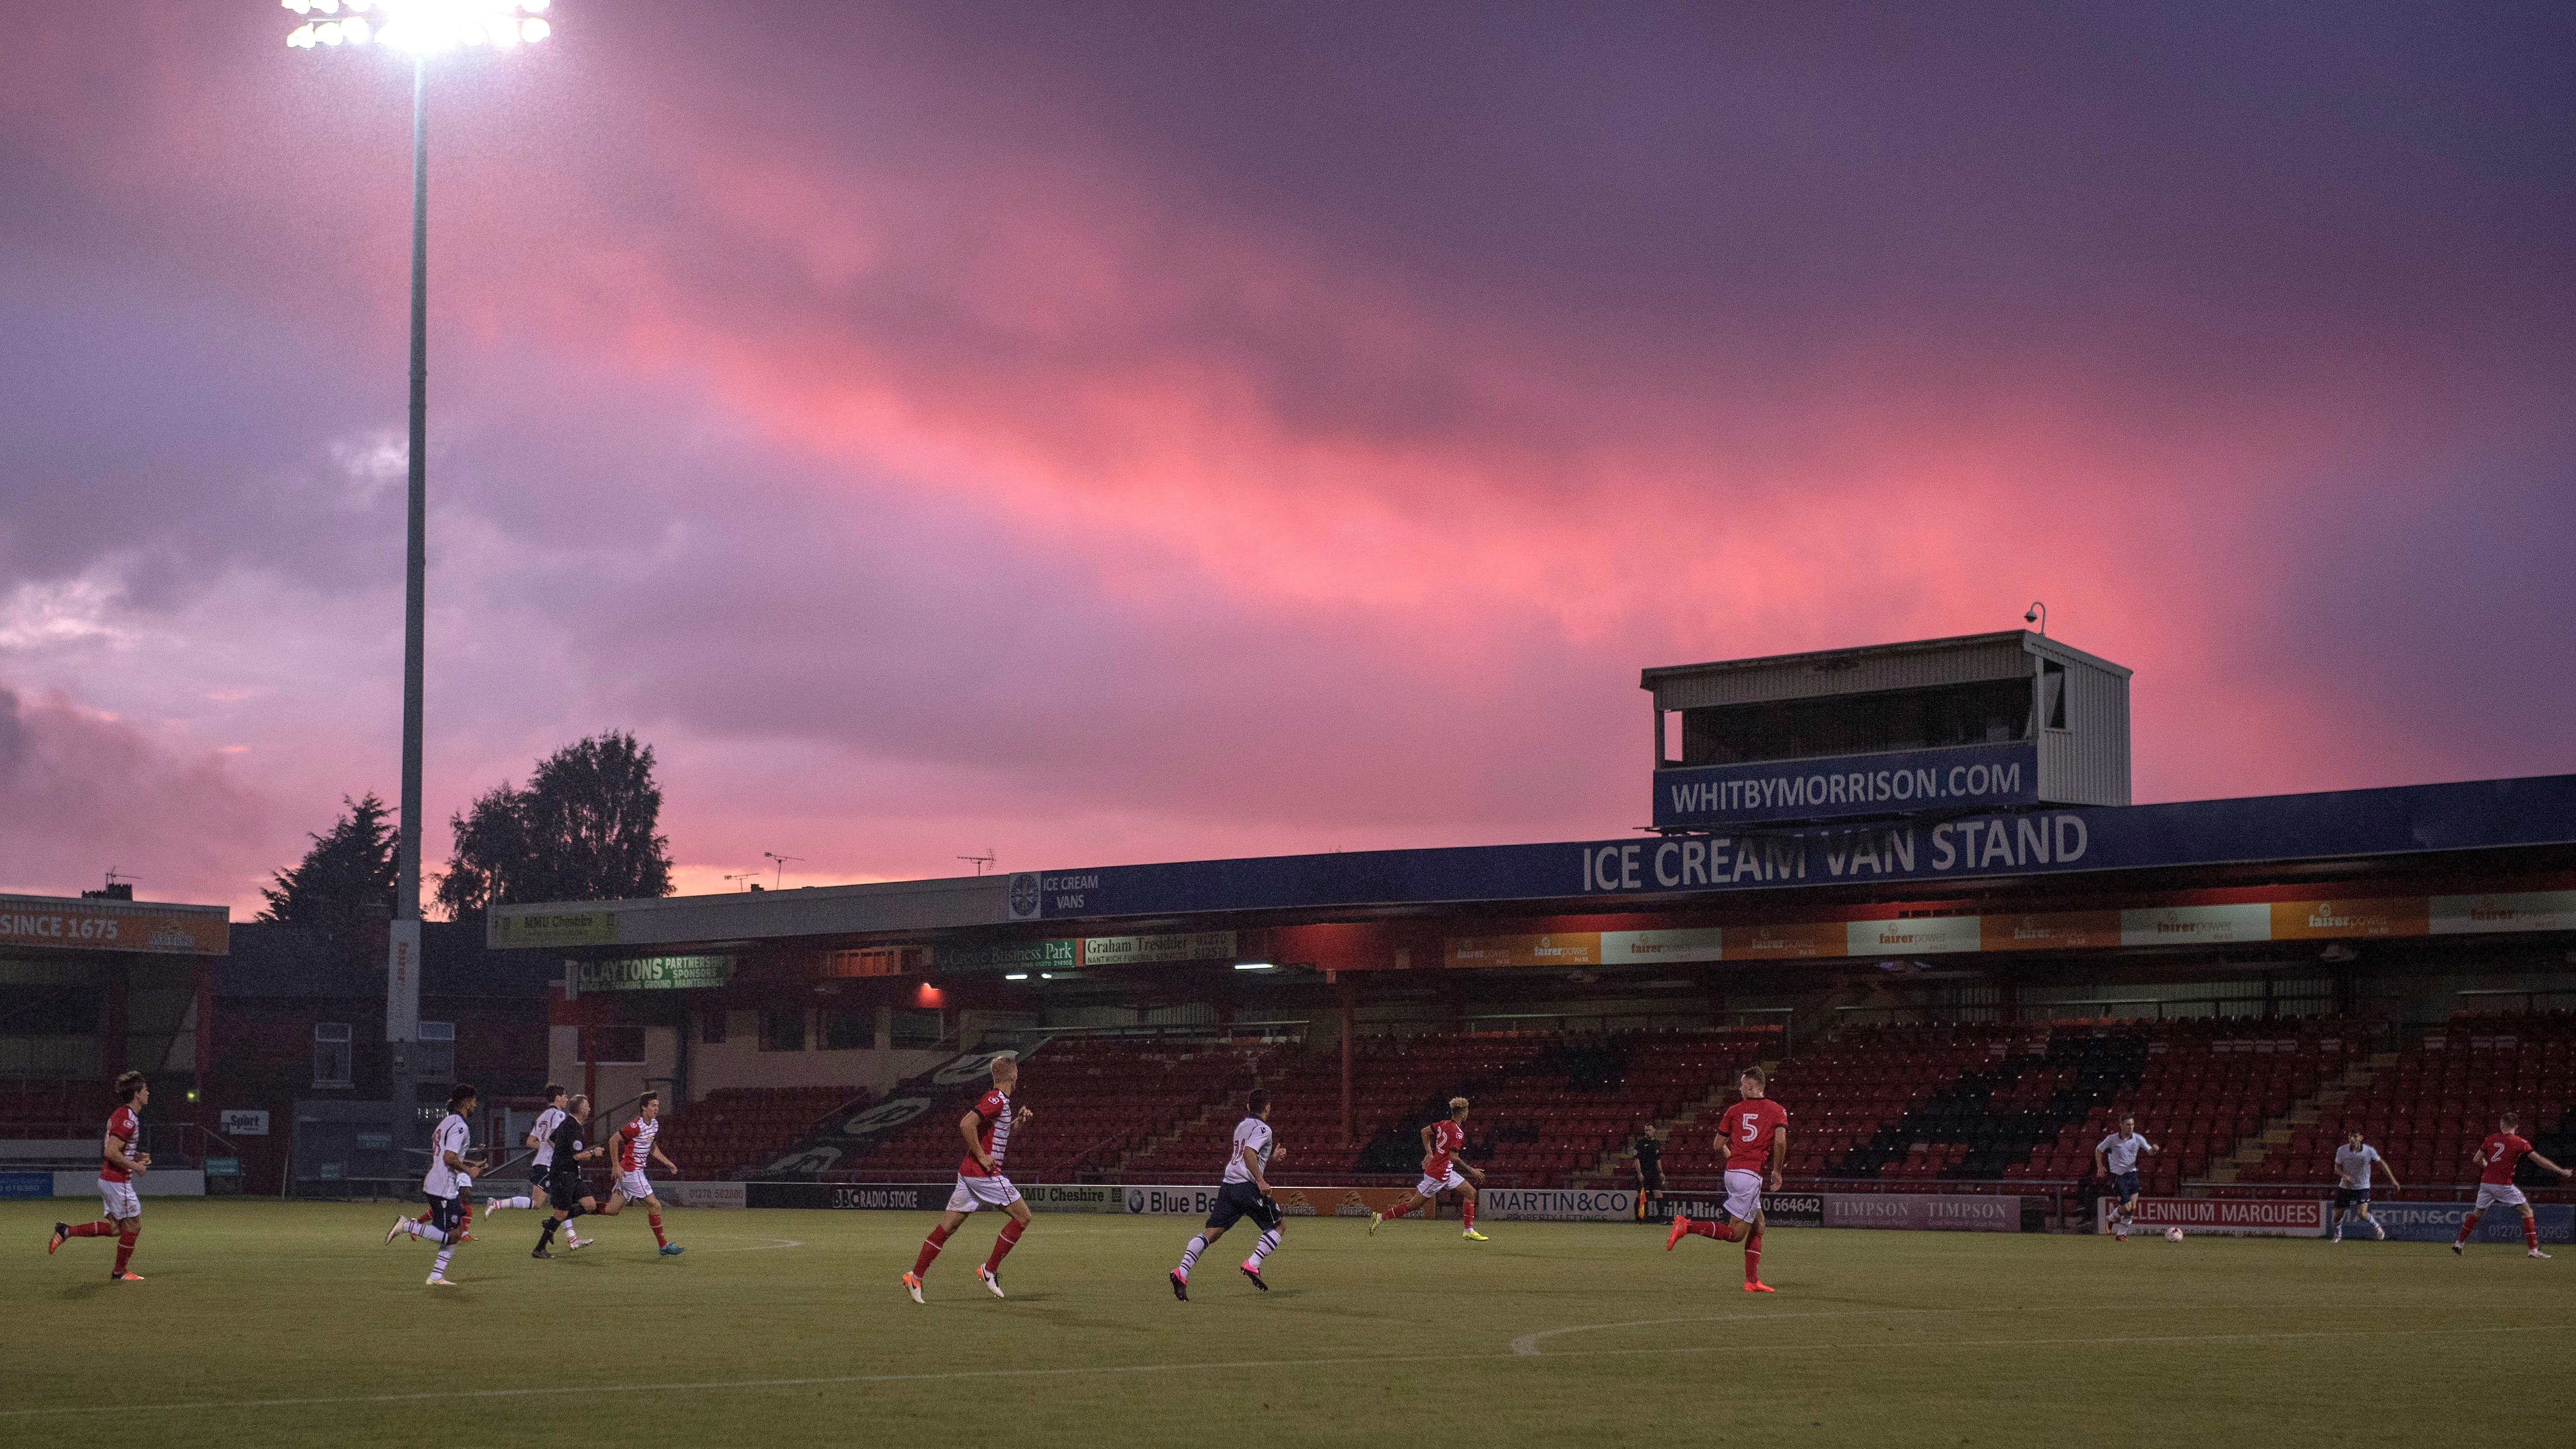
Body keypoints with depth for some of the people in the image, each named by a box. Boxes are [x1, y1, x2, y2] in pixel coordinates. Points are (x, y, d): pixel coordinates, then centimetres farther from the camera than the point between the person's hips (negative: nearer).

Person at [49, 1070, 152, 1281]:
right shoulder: (128, 1119, -20)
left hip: (108, 1179, 10)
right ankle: (119, 1272, 12)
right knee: (133, 1226, 2)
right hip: (118, 1181, -10)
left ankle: (66, 1231, 12)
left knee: (115, 1228, 14)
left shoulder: (120, 1114, 14)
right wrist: (135, 1166, -16)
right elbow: (111, 1152, -27)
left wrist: (137, 1157, 13)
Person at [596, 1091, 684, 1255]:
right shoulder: (637, 1126, -18)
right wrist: (616, 1166, -16)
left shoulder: (654, 1124, 10)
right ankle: (664, 1246, 2)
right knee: (654, 1206, -5)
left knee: (613, 1210, 10)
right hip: (631, 1172, -9)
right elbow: (614, 1140, -15)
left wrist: (667, 1162, 18)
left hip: (636, 1171, 9)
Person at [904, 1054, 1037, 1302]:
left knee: (947, 1226, 7)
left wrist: (1017, 1121, 15)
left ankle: (915, 1277, 4)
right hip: (984, 1174, -9)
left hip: (969, 1173, 9)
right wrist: (981, 1156, -20)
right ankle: (990, 1270, 2)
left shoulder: (997, 1099, 15)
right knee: (1023, 1216, 0)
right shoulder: (997, 1099, -14)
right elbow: (967, 1124, -25)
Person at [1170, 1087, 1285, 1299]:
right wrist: (1261, 1180, -26)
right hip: (1247, 1185, -7)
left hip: (1228, 1186, 7)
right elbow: (1249, 1153, -21)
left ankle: (1182, 1272, -16)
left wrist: (1271, 1155, 43)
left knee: (1212, 1231, 1)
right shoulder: (1262, 1128, -5)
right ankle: (1252, 1265, -6)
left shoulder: (1242, 1126, 22)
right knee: (1276, 1225, 10)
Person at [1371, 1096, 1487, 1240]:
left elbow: (1425, 1132, 16)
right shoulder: (1458, 1133, -23)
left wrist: (1429, 1154, 19)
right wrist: (1471, 1171, -21)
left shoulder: (1444, 1124, 3)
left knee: (1471, 1192, 8)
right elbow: (1453, 1158, -30)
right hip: (1438, 1175, -10)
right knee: (1414, 1204, 0)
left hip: (1446, 1173, 10)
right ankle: (1380, 1217, 10)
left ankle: (1469, 1231, 9)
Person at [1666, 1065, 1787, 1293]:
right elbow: (1780, 1141, -14)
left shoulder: (1735, 1110, 11)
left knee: (1758, 1224, 17)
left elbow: (1719, 1144, 11)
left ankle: (1752, 1281, 14)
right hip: (1751, 1174, -6)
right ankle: (1687, 1226, -20)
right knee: (1736, 1233, -5)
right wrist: (1776, 1172, -3)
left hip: (1732, 1171, 6)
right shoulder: (1777, 1110, 1)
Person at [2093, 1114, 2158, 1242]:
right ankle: (2111, 1219, 21)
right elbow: (2099, 1150, 7)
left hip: (2132, 1174, 4)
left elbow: (2150, 1152, 5)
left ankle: (2121, 1233, 13)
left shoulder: (2137, 1139, 0)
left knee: (2133, 1208, -2)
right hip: (2118, 1177, -4)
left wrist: (2154, 1150, -19)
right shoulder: (2112, 1139, -7)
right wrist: (2100, 1167, 2)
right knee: (2126, 1208, -11)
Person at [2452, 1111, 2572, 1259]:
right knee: (2527, 1211, 3)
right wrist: (2560, 1171, -3)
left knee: (2477, 1212, 20)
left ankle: (2459, 1243, 26)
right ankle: (2533, 1250, -4)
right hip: (2504, 1184, -4)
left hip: (2486, 1181, 4)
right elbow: (2539, 1159, -7)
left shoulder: (2491, 1139, 8)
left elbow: (2477, 1159, 11)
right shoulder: (2519, 1142, -4)